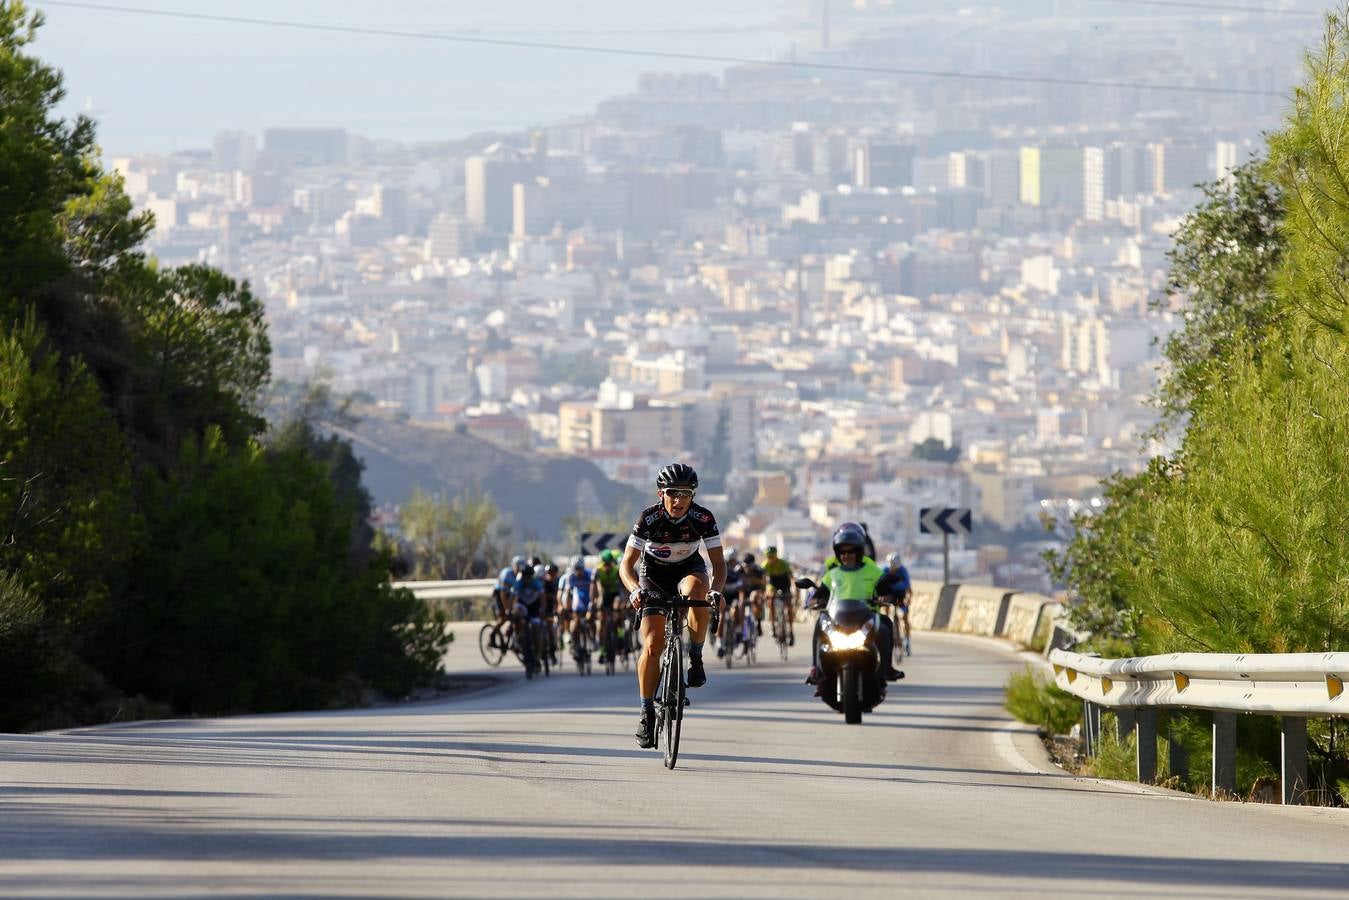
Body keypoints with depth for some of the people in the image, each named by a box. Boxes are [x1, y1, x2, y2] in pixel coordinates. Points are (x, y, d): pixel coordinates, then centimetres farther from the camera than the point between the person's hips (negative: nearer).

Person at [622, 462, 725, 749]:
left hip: (687, 570, 1)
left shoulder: (703, 518, -22)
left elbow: (718, 562, -21)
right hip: (653, 577, -1)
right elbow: (627, 564, -23)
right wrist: (635, 590, -43)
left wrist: (716, 590, -41)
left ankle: (696, 658, -19)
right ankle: (647, 712, -1)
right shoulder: (649, 518, -24)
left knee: (697, 588, -38)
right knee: (652, 646, -14)